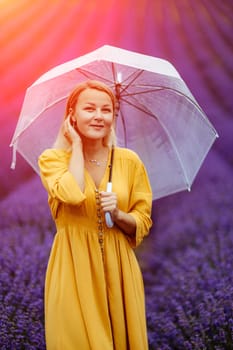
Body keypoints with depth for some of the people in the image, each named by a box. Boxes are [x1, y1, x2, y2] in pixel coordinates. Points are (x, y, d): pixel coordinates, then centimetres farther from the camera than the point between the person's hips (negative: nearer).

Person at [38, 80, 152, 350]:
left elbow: (143, 222, 7)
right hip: (73, 267, -2)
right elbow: (73, 194, -24)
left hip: (118, 266, 2)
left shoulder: (129, 161, 4)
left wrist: (118, 215, -14)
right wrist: (76, 144, -11)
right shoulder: (52, 158, -2)